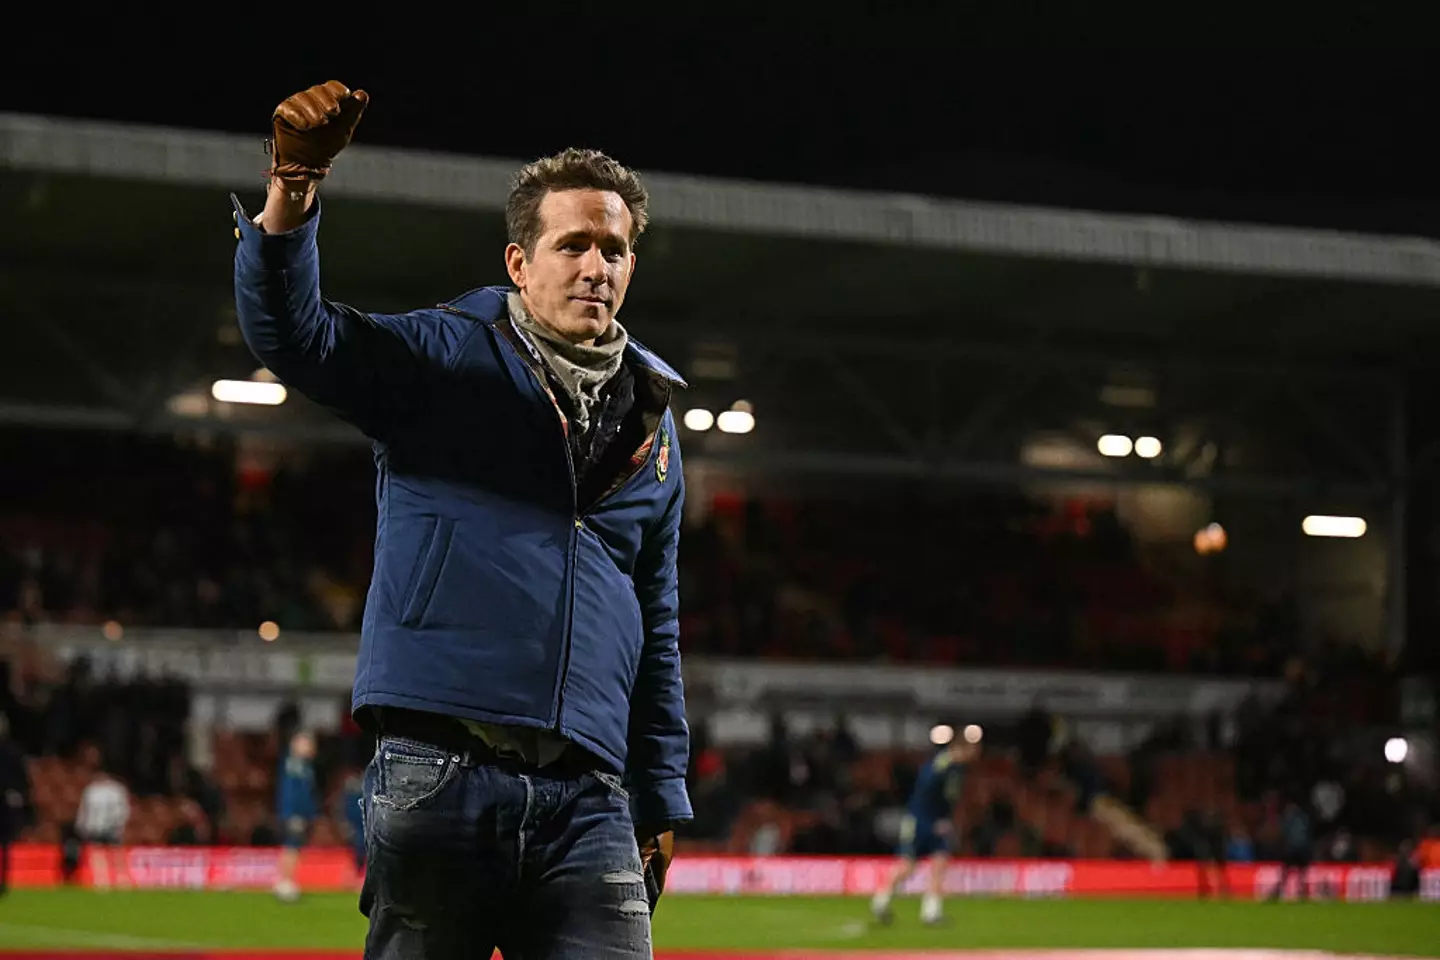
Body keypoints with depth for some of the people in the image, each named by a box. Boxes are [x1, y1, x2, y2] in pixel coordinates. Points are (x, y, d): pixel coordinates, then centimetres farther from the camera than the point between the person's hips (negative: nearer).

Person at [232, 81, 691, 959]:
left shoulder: (652, 427, 20)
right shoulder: (444, 361, 6)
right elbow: (291, 333, -12)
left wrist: (663, 801, 21)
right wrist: (293, 187, -29)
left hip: (587, 803, 4)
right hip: (440, 782, -4)